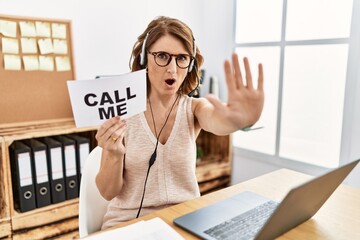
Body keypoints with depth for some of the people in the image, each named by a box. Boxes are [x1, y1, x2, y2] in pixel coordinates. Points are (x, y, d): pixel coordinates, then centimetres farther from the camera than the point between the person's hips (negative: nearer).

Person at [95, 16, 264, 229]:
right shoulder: (121, 111, -8)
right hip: (128, 222, -1)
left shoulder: (194, 108, -3)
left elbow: (218, 121, -28)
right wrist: (114, 155, -27)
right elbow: (108, 193, -7)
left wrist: (239, 119, -50)